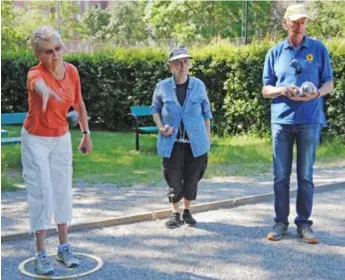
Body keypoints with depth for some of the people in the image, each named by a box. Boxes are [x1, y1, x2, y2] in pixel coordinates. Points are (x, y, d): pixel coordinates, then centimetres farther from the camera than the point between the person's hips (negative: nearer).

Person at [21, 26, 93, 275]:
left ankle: (64, 247, 22)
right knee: (41, 192, -5)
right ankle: (41, 255, 3)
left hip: (62, 139, 5)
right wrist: (45, 91, -73)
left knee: (63, 191, 9)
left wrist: (86, 134, 8)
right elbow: (39, 84, -50)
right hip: (36, 141, -5)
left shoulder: (72, 71, -8)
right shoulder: (36, 74, -23)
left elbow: (79, 104, 7)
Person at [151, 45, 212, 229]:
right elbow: (155, 109, 10)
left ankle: (187, 211, 29)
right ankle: (175, 214, 22)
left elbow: (206, 112, 10)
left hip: (195, 143, 1)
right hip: (172, 142, -1)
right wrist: (160, 126, -6)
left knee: (192, 179, 9)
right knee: (174, 180, 3)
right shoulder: (162, 87, -3)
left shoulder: (198, 85, 0)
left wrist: (207, 134, 11)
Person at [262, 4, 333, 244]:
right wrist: (283, 90, -12)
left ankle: (304, 222, 13)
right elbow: (266, 89, 9)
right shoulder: (275, 52, 8)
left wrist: (317, 93, -15)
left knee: (306, 175, 4)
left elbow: (329, 83, 7)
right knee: (281, 175, 4)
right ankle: (281, 222, 14)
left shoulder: (319, 49, 5)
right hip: (281, 120, 1)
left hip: (310, 120, -1)